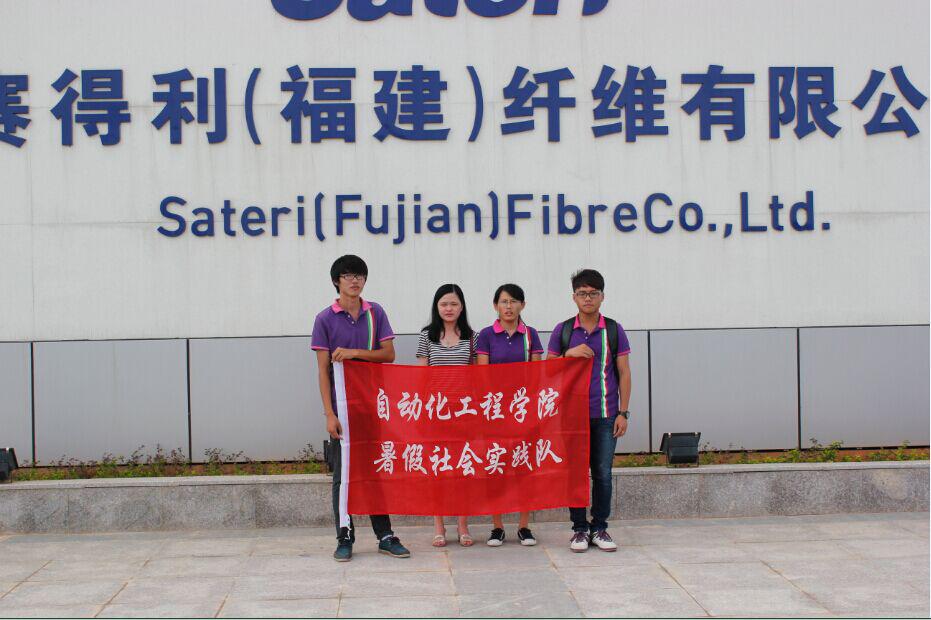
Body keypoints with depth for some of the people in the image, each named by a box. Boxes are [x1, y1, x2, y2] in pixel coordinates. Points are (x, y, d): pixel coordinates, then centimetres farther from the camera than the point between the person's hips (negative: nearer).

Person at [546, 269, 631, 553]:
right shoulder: (562, 331, 5)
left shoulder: (614, 330, 4)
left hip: (605, 415, 0)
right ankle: (579, 528, 13)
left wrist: (623, 412, -1)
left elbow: (624, 373, 5)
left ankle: (600, 528, 14)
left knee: (603, 473, 3)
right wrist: (570, 354, -11)